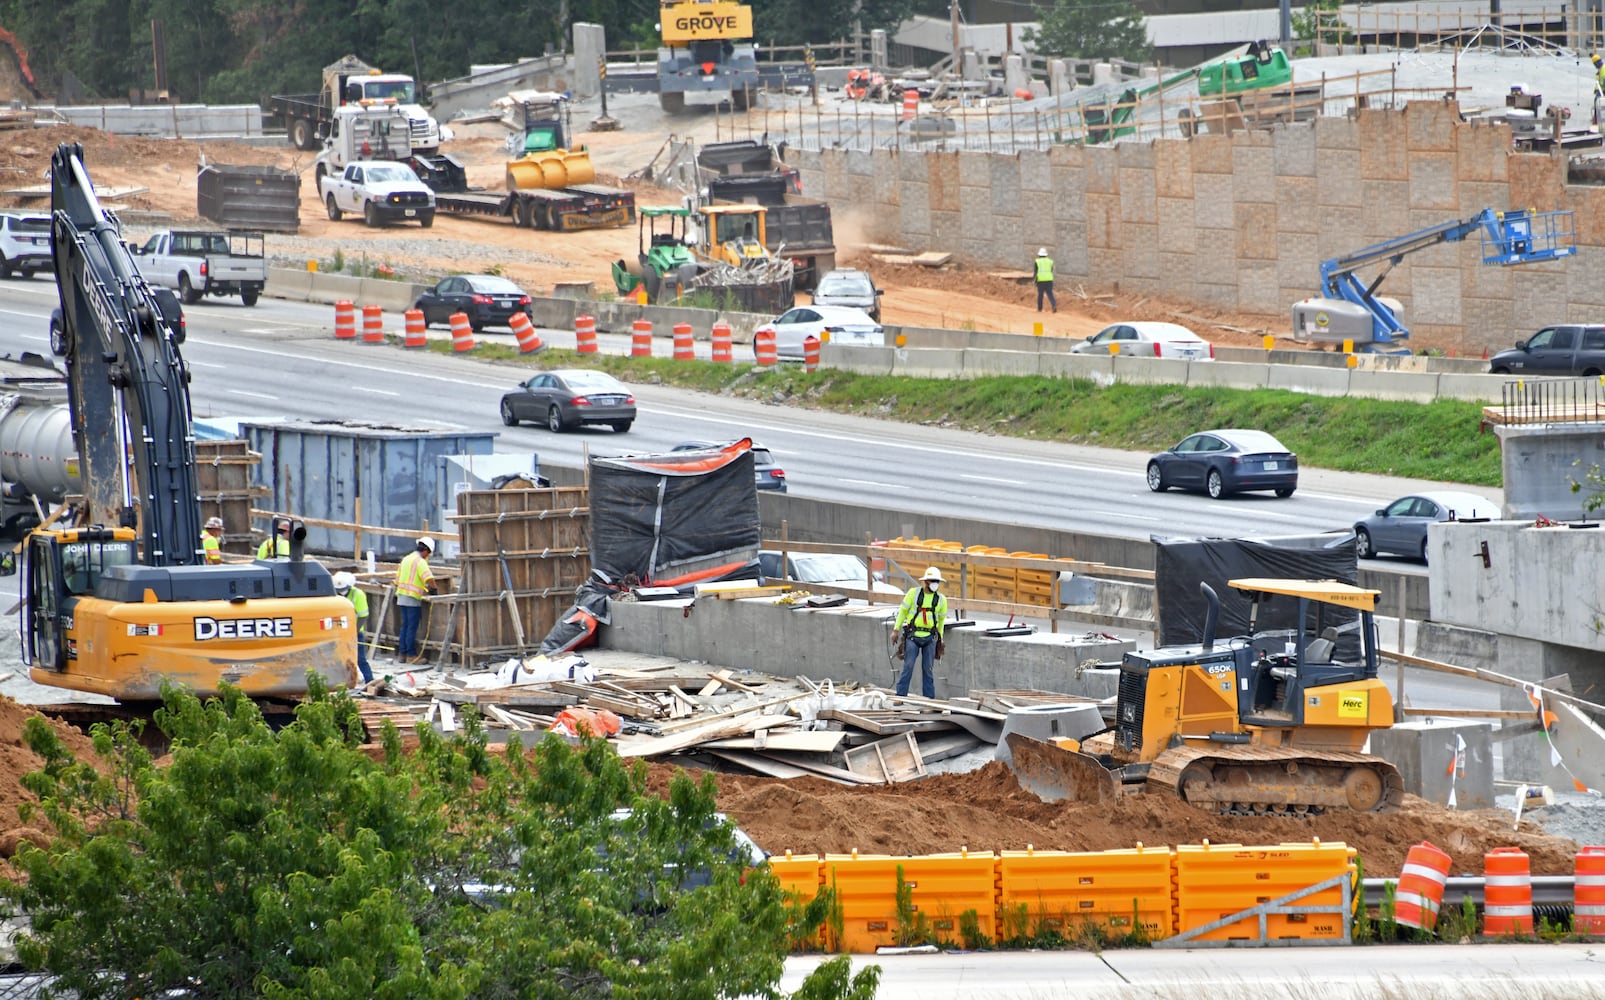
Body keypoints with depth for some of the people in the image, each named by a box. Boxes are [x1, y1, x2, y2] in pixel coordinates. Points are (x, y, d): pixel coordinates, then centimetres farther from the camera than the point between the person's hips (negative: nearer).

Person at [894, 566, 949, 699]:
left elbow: (941, 619, 17)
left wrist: (940, 638, 20)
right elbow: (903, 611, 5)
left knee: (928, 668, 6)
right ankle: (900, 695, -2)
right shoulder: (913, 593, -2)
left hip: (930, 638, 2)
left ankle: (929, 697, 11)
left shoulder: (941, 600, 5)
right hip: (913, 635, -2)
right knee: (908, 666, -7)